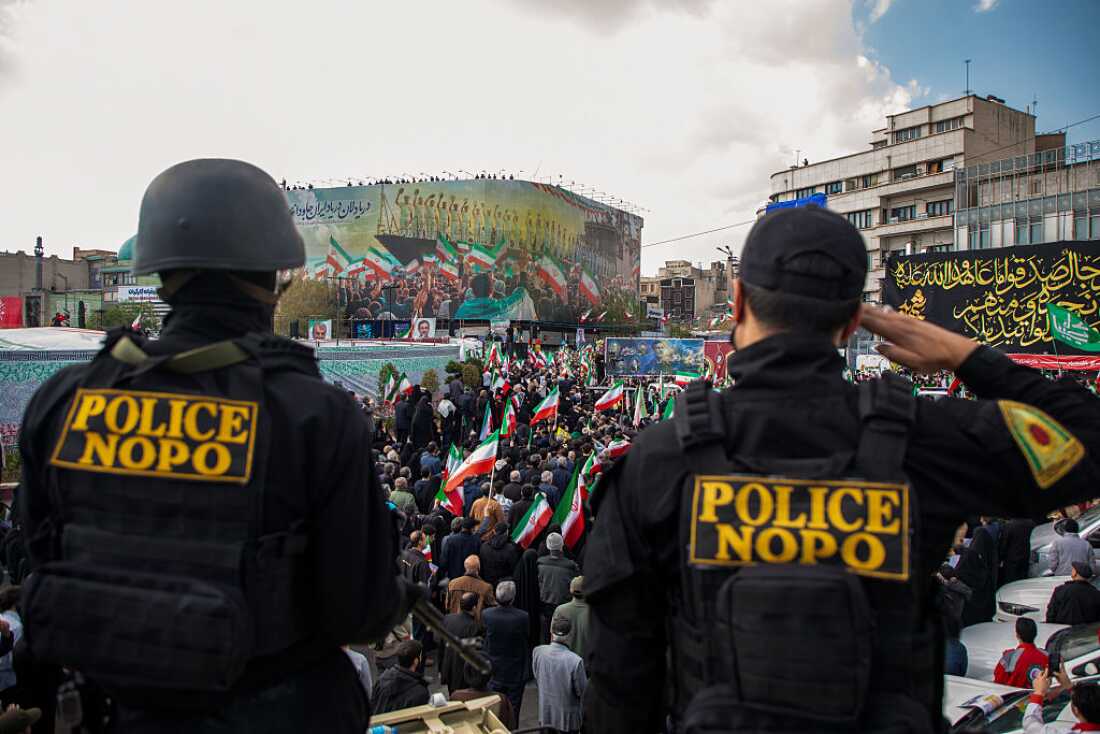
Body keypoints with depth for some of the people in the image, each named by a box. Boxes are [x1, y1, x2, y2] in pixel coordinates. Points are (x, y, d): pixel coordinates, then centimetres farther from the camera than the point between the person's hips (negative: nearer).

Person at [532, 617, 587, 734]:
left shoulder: (538, 652, -16)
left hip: (544, 715, 4)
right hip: (567, 719, -3)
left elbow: (536, 680, 1)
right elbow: (583, 691, -16)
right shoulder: (575, 661, -29)